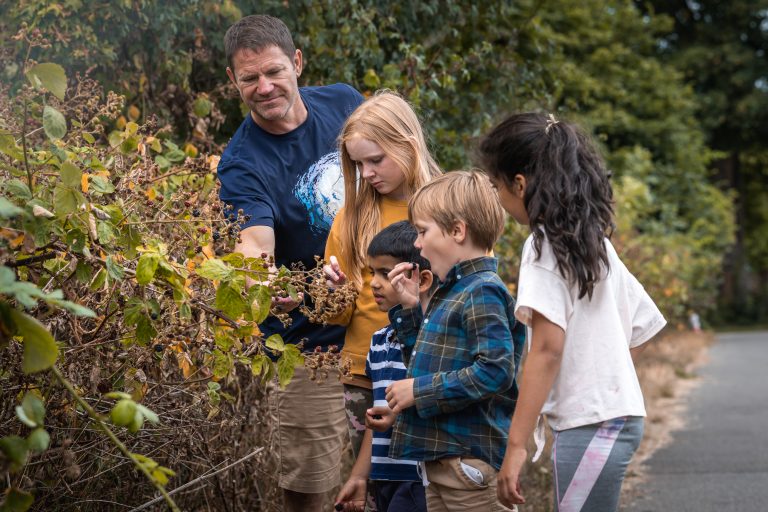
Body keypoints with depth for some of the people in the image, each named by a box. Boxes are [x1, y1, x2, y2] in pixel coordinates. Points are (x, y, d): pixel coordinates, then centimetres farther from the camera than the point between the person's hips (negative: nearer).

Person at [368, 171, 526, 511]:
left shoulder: (483, 293, -15)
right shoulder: (449, 292, 14)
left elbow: (496, 371, -25)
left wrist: (420, 390, -18)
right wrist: (409, 308, 11)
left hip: (471, 460, -10)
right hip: (440, 458, 10)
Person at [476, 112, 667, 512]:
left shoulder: (545, 245, -11)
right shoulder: (594, 240, 14)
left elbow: (547, 347, -19)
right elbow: (645, 322, 19)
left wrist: (516, 445, -20)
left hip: (590, 421, -9)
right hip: (618, 413, 9)